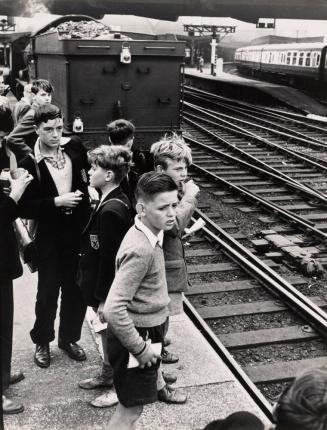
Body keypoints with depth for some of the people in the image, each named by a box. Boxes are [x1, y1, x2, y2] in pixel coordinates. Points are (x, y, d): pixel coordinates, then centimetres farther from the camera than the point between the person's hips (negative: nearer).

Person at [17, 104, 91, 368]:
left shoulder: (74, 147, -4)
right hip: (50, 237, -3)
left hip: (80, 231, 3)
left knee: (77, 290, 14)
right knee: (48, 292, 9)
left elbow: (88, 177, 14)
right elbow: (25, 208, -14)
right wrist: (57, 202, -22)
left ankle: (69, 338, 35)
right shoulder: (30, 163, -13)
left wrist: (84, 193, -4)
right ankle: (42, 341, 32)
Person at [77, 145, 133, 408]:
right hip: (107, 286, 9)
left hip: (109, 289, -9)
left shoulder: (110, 210, -28)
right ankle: (108, 374, 43)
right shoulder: (118, 201, 2)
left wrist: (104, 299, -18)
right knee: (106, 330, 24)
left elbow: (109, 257, -25)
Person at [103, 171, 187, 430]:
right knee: (131, 409, 8)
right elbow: (113, 310, -33)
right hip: (138, 334, -9)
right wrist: (140, 348, -23)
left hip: (147, 329, 9)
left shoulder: (149, 234, -2)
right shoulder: (141, 249, -29)